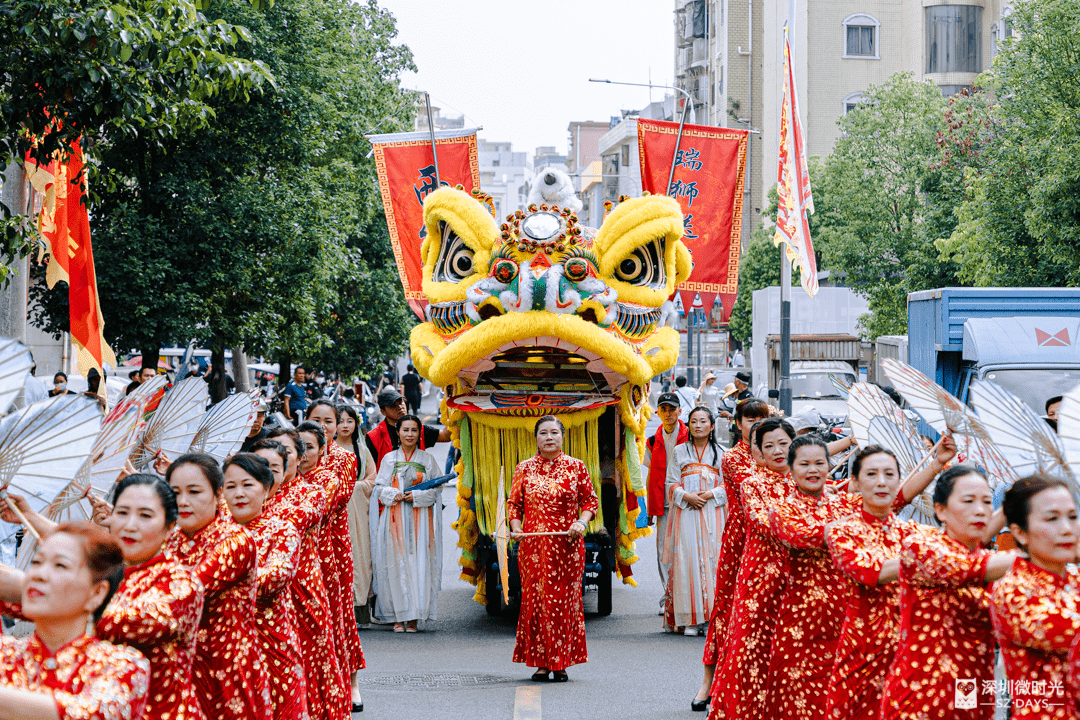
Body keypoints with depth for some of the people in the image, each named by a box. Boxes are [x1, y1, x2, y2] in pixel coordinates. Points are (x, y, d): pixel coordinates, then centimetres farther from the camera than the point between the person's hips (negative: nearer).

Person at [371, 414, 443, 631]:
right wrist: (395, 495, -12)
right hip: (395, 518, 0)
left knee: (419, 563, -6)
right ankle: (399, 616, -3)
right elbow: (380, 488, 7)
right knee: (397, 563, -6)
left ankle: (413, 617, -4)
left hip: (420, 517, 0)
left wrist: (416, 496, -11)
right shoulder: (389, 459, 11)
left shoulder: (427, 460, 10)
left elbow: (436, 489, 5)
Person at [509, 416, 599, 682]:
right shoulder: (524, 468, 7)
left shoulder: (576, 467, 4)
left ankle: (561, 662, 7)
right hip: (533, 544, 1)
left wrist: (582, 522, -10)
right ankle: (541, 662, 8)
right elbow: (514, 503, 11)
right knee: (536, 598, 0)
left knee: (565, 599, 0)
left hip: (567, 545, -1)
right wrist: (516, 528, -5)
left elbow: (590, 501, 8)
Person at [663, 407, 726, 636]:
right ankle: (689, 619, -6)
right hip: (685, 512, 0)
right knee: (687, 559, -7)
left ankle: (712, 616, -4)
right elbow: (671, 483, 7)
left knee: (712, 558, -7)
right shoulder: (679, 451, 12)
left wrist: (712, 494, -11)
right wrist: (686, 496, -11)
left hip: (712, 512, 0)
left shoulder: (720, 453, 10)